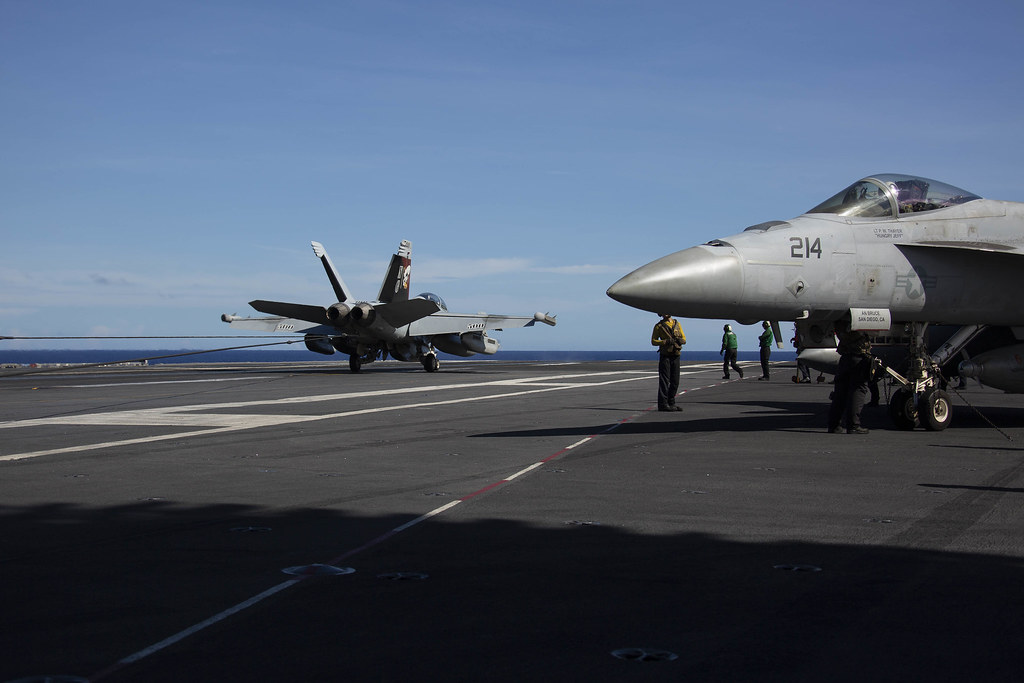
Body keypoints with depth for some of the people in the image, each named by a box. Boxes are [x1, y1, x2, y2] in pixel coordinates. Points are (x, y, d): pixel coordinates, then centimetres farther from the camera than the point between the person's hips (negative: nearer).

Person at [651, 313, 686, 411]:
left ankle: (671, 403, 17)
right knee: (664, 381, -6)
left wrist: (680, 340, -10)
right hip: (665, 356, -5)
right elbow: (653, 341, -2)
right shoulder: (659, 326, 1)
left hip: (675, 356, 5)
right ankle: (663, 404, -5)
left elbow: (684, 339, 14)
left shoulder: (677, 324, 13)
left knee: (675, 381, 7)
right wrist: (666, 342, -16)